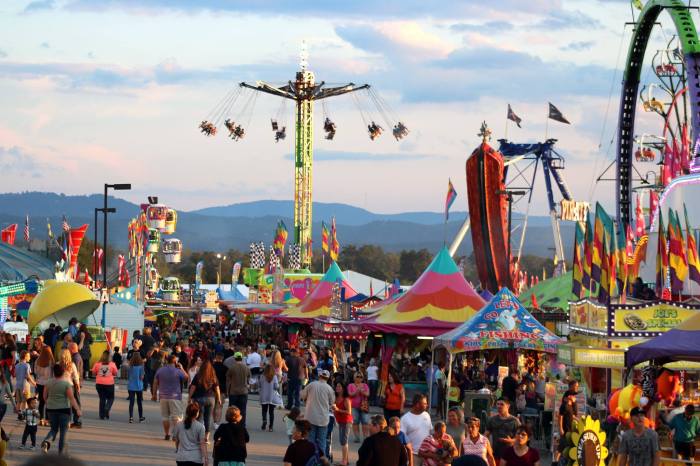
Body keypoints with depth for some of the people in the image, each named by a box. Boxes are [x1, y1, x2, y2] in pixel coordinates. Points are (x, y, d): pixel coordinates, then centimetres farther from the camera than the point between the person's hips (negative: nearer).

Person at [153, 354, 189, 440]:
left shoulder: (160, 370, 4)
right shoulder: (178, 371, -8)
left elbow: (155, 383, 7)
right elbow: (186, 378, 4)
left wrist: (154, 394, 14)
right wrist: (181, 368, 9)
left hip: (163, 397, 4)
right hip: (175, 397, -4)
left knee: (165, 417, 9)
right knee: (176, 417, 0)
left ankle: (167, 434, 9)